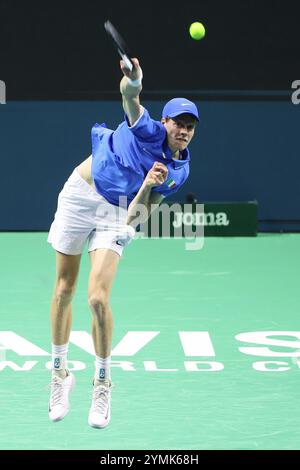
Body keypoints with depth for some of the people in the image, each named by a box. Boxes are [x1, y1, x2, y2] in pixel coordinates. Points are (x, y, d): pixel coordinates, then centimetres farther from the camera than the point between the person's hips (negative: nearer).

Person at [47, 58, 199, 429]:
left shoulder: (178, 172, -2)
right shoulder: (148, 130, -12)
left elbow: (136, 217, -4)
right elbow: (131, 102, -36)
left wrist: (148, 187, -23)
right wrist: (132, 88, -59)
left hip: (117, 214, 1)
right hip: (79, 195, -1)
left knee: (97, 298, -17)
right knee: (63, 291, 6)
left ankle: (102, 383, -1)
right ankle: (59, 373, 24)